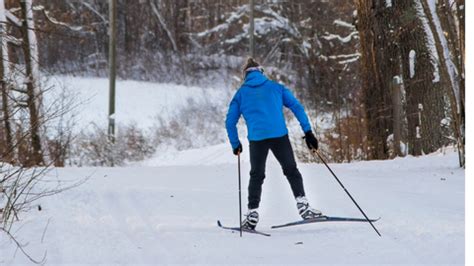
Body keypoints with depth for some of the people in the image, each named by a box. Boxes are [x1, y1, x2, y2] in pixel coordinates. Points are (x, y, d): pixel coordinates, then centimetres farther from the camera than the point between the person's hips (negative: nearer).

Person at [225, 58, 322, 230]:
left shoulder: (241, 93, 13)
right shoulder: (275, 87, 14)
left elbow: (230, 122, 11)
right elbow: (297, 107, 6)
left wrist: (235, 145, 21)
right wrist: (308, 132, 6)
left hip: (256, 139, 0)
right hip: (279, 136, 0)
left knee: (256, 176, 14)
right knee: (291, 171, 12)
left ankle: (252, 214, 9)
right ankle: (302, 205, -1)